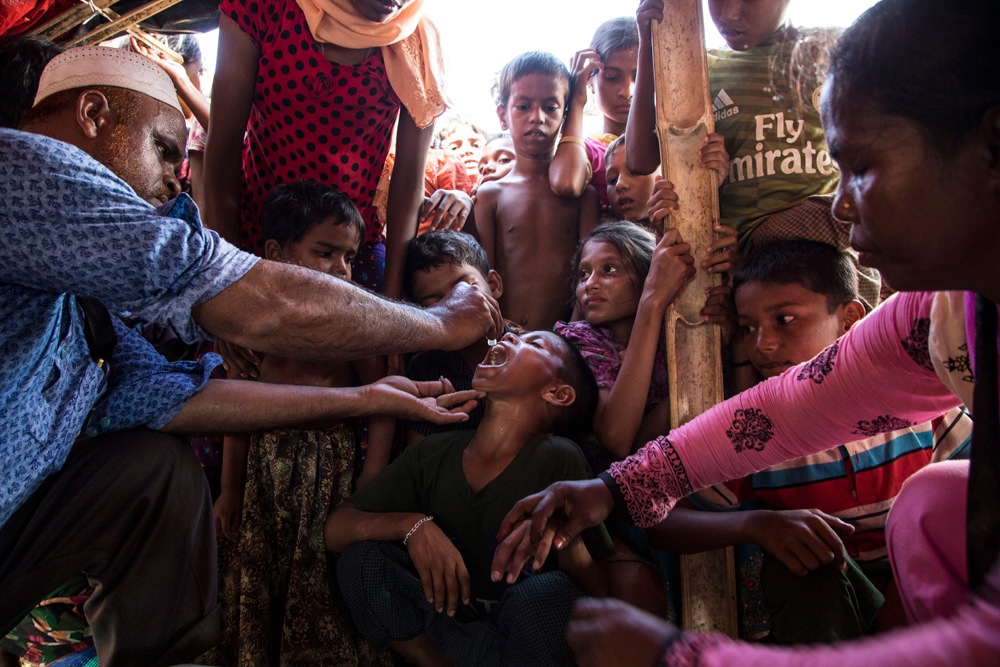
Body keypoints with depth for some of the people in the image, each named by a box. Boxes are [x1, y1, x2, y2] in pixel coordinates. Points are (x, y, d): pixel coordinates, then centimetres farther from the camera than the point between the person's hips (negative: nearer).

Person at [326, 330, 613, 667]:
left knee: (546, 592, -34)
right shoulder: (430, 455, -4)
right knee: (361, 557, -18)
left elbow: (595, 588, -15)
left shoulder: (558, 460, -16)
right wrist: (413, 525, -23)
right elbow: (334, 528, -4)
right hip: (451, 628, 3)